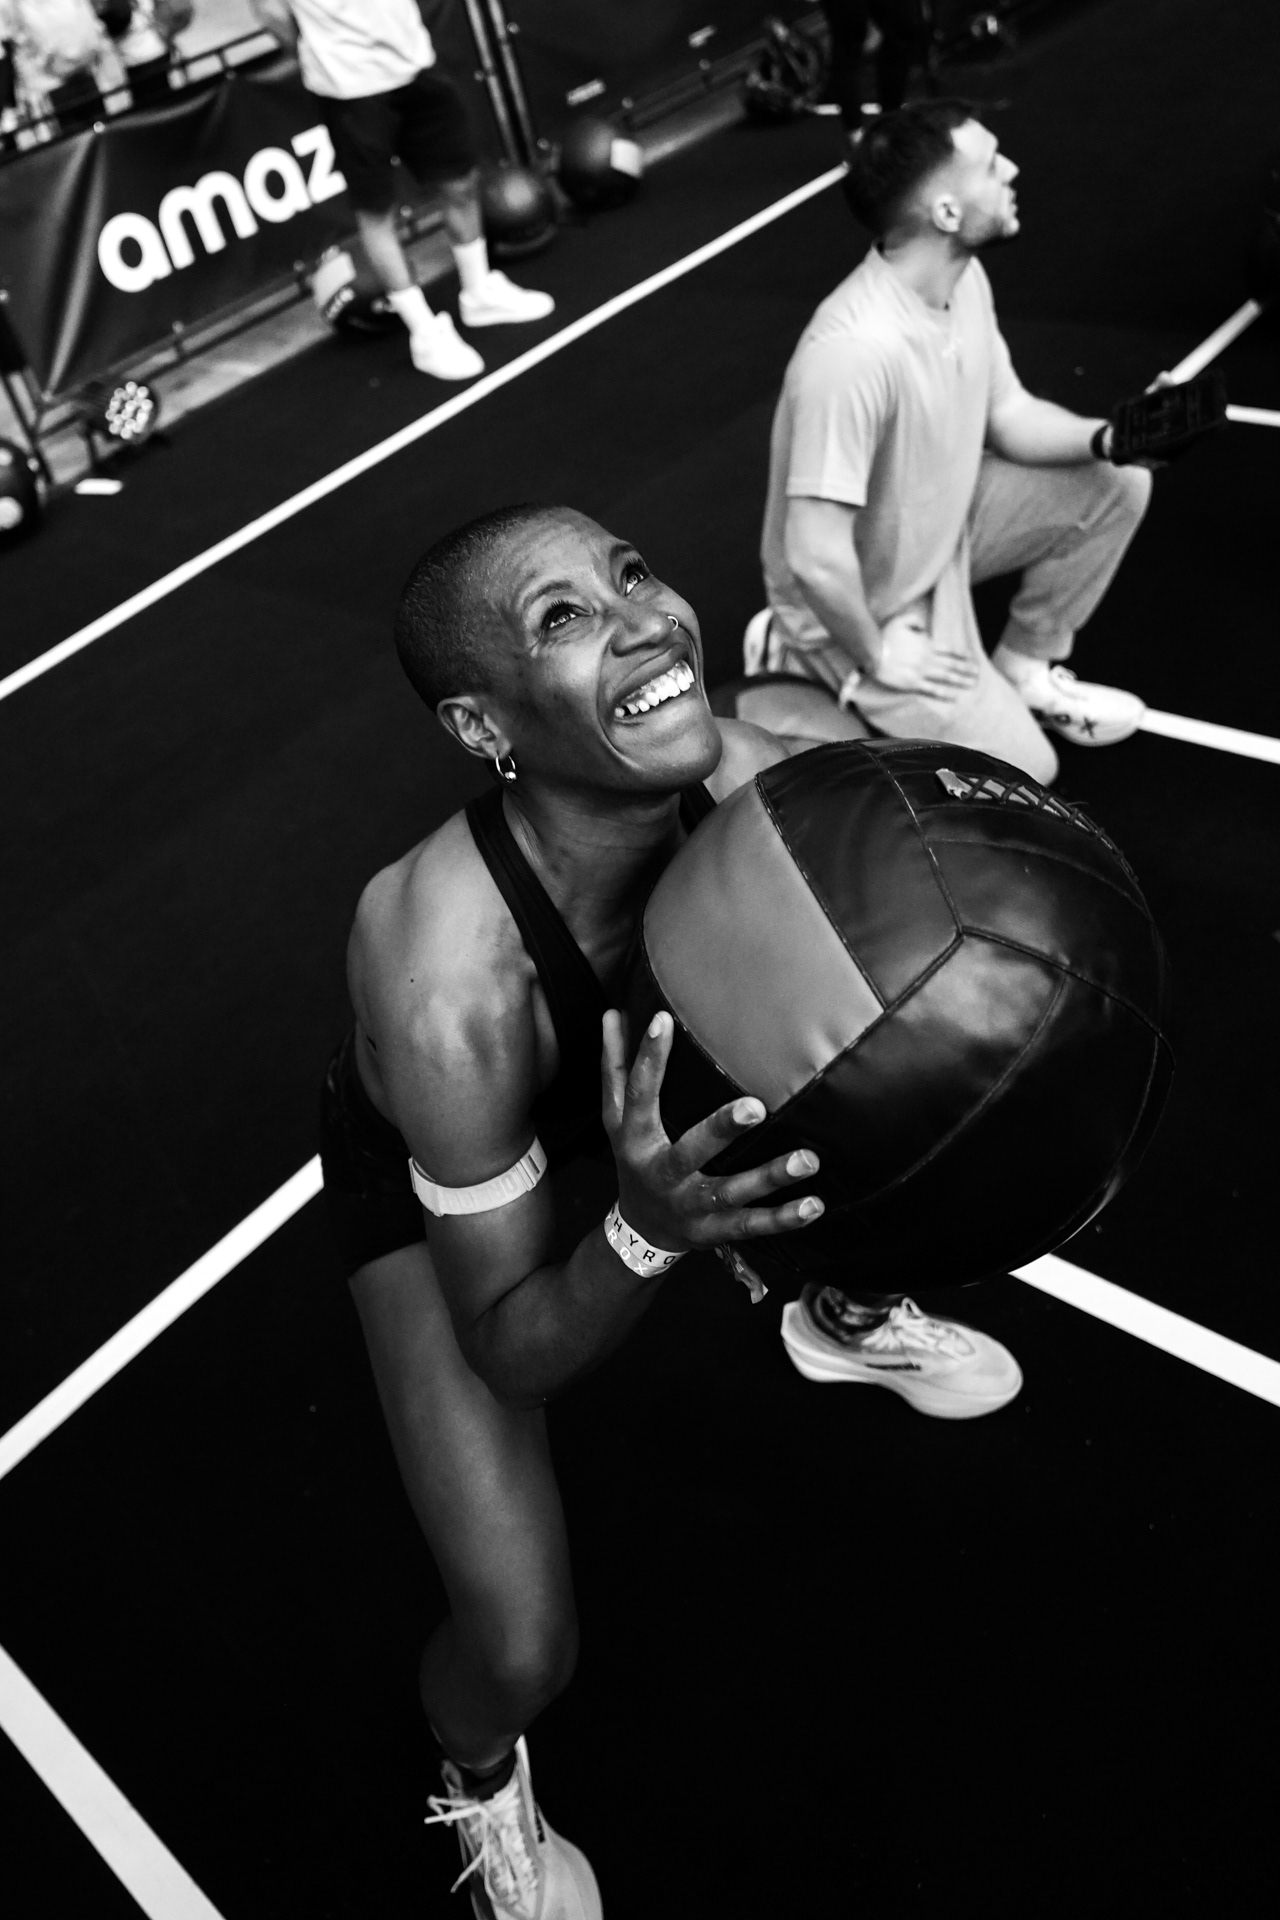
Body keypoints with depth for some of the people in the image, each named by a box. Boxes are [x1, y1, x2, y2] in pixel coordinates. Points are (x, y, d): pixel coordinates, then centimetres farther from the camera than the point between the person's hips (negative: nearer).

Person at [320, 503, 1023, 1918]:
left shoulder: (759, 779, -30)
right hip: (426, 1176, -4)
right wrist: (649, 1232, -47)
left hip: (620, 1098, 5)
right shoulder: (451, 986, -42)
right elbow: (510, 1354, -29)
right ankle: (479, 1784, 31)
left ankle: (844, 1316, 46)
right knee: (522, 1649, -11)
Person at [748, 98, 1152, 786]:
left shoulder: (963, 278, -7)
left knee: (1116, 487, 1)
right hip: (864, 603, -8)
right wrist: (876, 656, -20)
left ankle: (1025, 671, 17)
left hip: (944, 528, 9)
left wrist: (1108, 438, -14)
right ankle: (808, 661, 5)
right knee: (1020, 771, -8)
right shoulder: (853, 350, -36)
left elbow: (1009, 416, 6)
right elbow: (814, 556, -36)